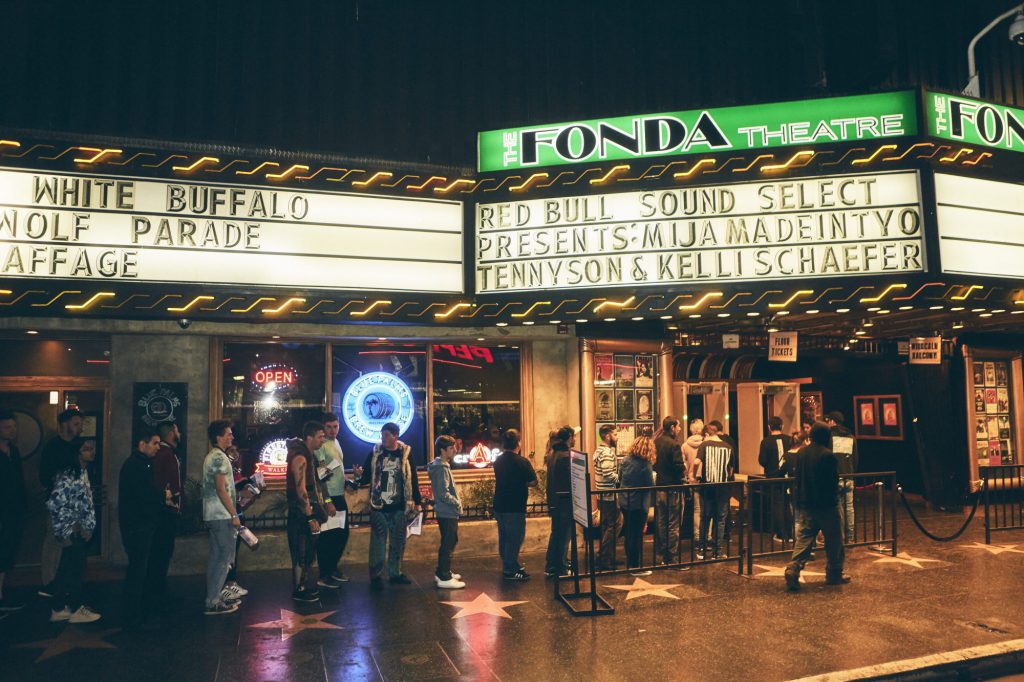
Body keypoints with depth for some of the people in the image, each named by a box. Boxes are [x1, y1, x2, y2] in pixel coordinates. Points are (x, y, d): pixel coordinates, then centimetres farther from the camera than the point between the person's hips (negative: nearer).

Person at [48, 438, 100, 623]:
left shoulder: (83, 472, 11)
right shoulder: (68, 474, -18)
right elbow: (55, 503, -24)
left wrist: (88, 527, 11)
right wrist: (70, 528, -16)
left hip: (80, 532, 9)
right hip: (71, 533, -9)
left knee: (67, 570, 15)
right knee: (76, 569, 2)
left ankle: (58, 608, 25)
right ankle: (75, 609, 15)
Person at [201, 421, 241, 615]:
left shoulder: (211, 456, 17)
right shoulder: (219, 457, -15)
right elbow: (221, 490, -19)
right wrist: (234, 515, -18)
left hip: (213, 515, 10)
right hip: (222, 515, -10)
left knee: (216, 557, 13)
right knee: (225, 557, -6)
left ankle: (214, 597, 19)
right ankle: (213, 602, -4)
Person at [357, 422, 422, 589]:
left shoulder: (406, 453, -1)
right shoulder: (374, 453, -1)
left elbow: (413, 479, 3)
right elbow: (366, 477, 2)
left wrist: (417, 502, 4)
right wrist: (358, 481, -21)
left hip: (399, 506, 1)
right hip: (378, 506, -1)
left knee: (398, 541, 11)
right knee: (378, 541, 1)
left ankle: (395, 573, 23)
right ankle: (376, 576, 10)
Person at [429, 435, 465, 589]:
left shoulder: (443, 466, 12)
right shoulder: (441, 468, -19)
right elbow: (443, 494, -24)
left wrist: (456, 503, 10)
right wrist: (457, 503, -12)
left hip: (448, 512, 10)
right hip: (447, 513, -10)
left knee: (450, 542, 19)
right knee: (448, 545, -3)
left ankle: (442, 572, 29)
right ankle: (444, 578, 3)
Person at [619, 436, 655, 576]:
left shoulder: (626, 460, 0)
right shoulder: (645, 464, -19)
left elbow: (620, 478, 9)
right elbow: (650, 486, -13)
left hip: (624, 502, 6)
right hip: (638, 504, -6)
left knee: (629, 533, 18)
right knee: (637, 535, 4)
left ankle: (630, 563, 29)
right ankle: (636, 567, 10)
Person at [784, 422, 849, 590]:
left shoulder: (801, 453, 5)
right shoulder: (829, 456, -15)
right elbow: (834, 480, -12)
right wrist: (834, 497, 5)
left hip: (805, 504, 5)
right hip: (826, 505, -5)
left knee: (803, 539, 4)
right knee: (834, 540, 11)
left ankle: (793, 568, -12)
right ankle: (834, 574, 21)